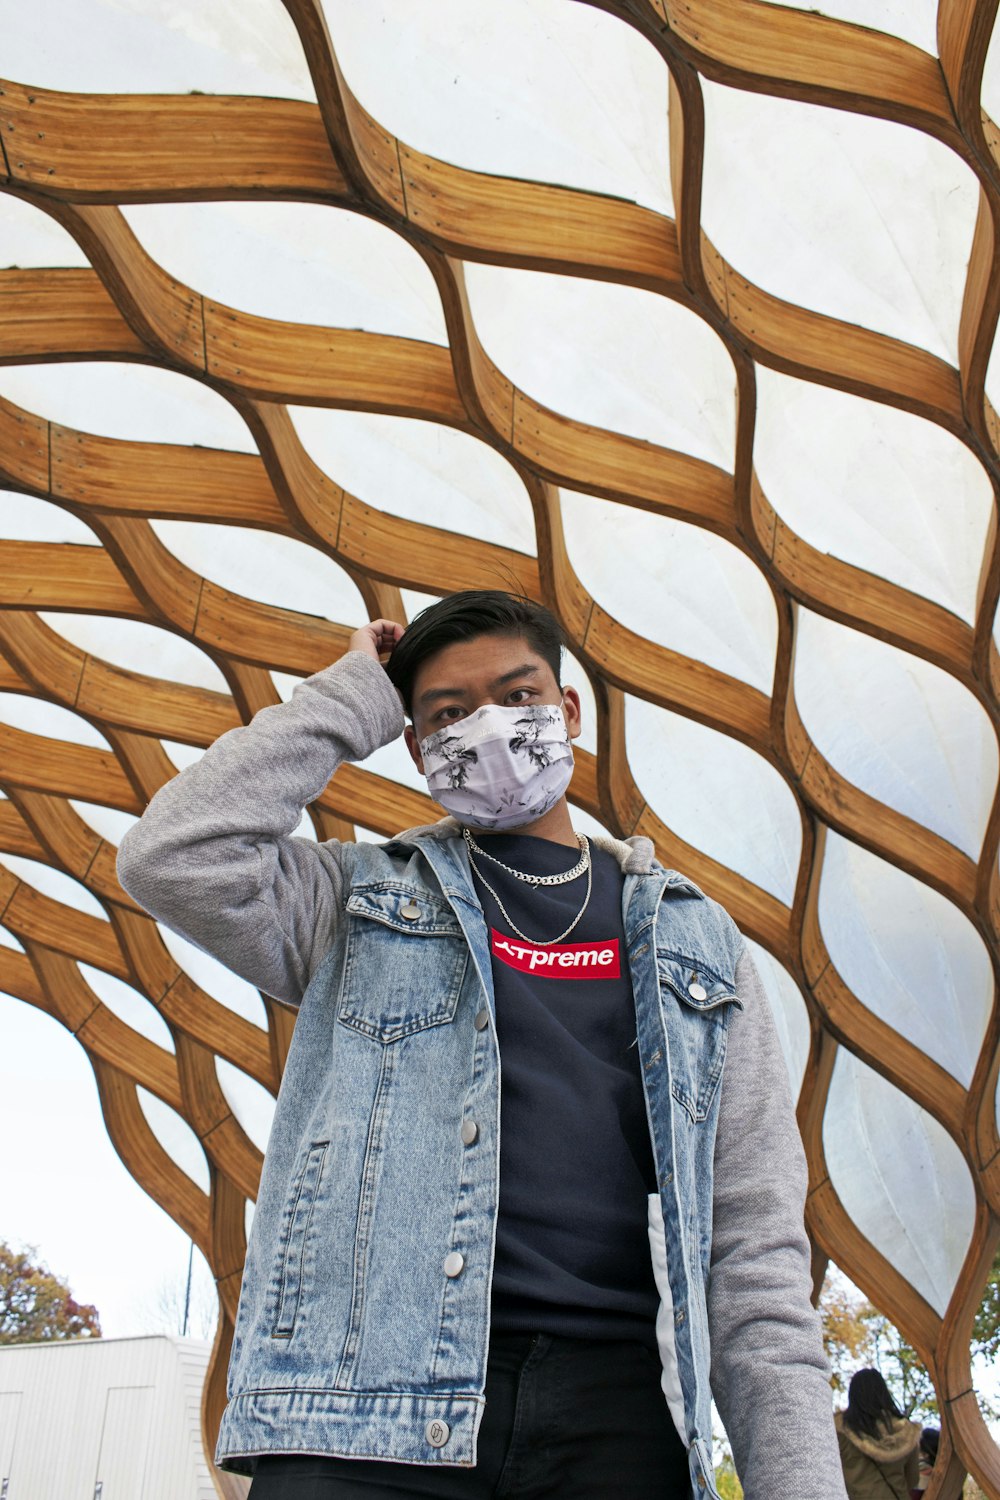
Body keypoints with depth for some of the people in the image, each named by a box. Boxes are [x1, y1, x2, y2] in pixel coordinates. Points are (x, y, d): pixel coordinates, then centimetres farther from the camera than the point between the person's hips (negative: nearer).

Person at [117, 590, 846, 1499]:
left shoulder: (694, 939, 15)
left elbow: (754, 1235, 9)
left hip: (617, 1409, 2)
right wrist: (354, 697, 4)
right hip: (376, 1406, -1)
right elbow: (173, 858, -6)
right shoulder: (364, 902, 13)